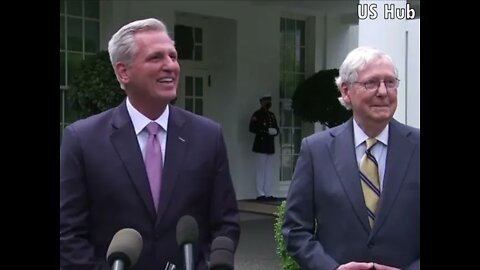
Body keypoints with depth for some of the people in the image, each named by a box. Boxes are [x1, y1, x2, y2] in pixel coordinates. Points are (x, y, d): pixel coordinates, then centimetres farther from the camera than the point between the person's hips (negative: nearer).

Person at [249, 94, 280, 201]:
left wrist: (274, 131, -3)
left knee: (269, 171, 7)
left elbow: (276, 128, 21)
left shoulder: (272, 115, 18)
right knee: (261, 170, -3)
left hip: (270, 146, 7)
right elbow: (252, 128, -13)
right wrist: (267, 131, -18)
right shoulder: (257, 114, -4)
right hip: (261, 145, -7)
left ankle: (268, 194, 11)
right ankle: (260, 194, 2)